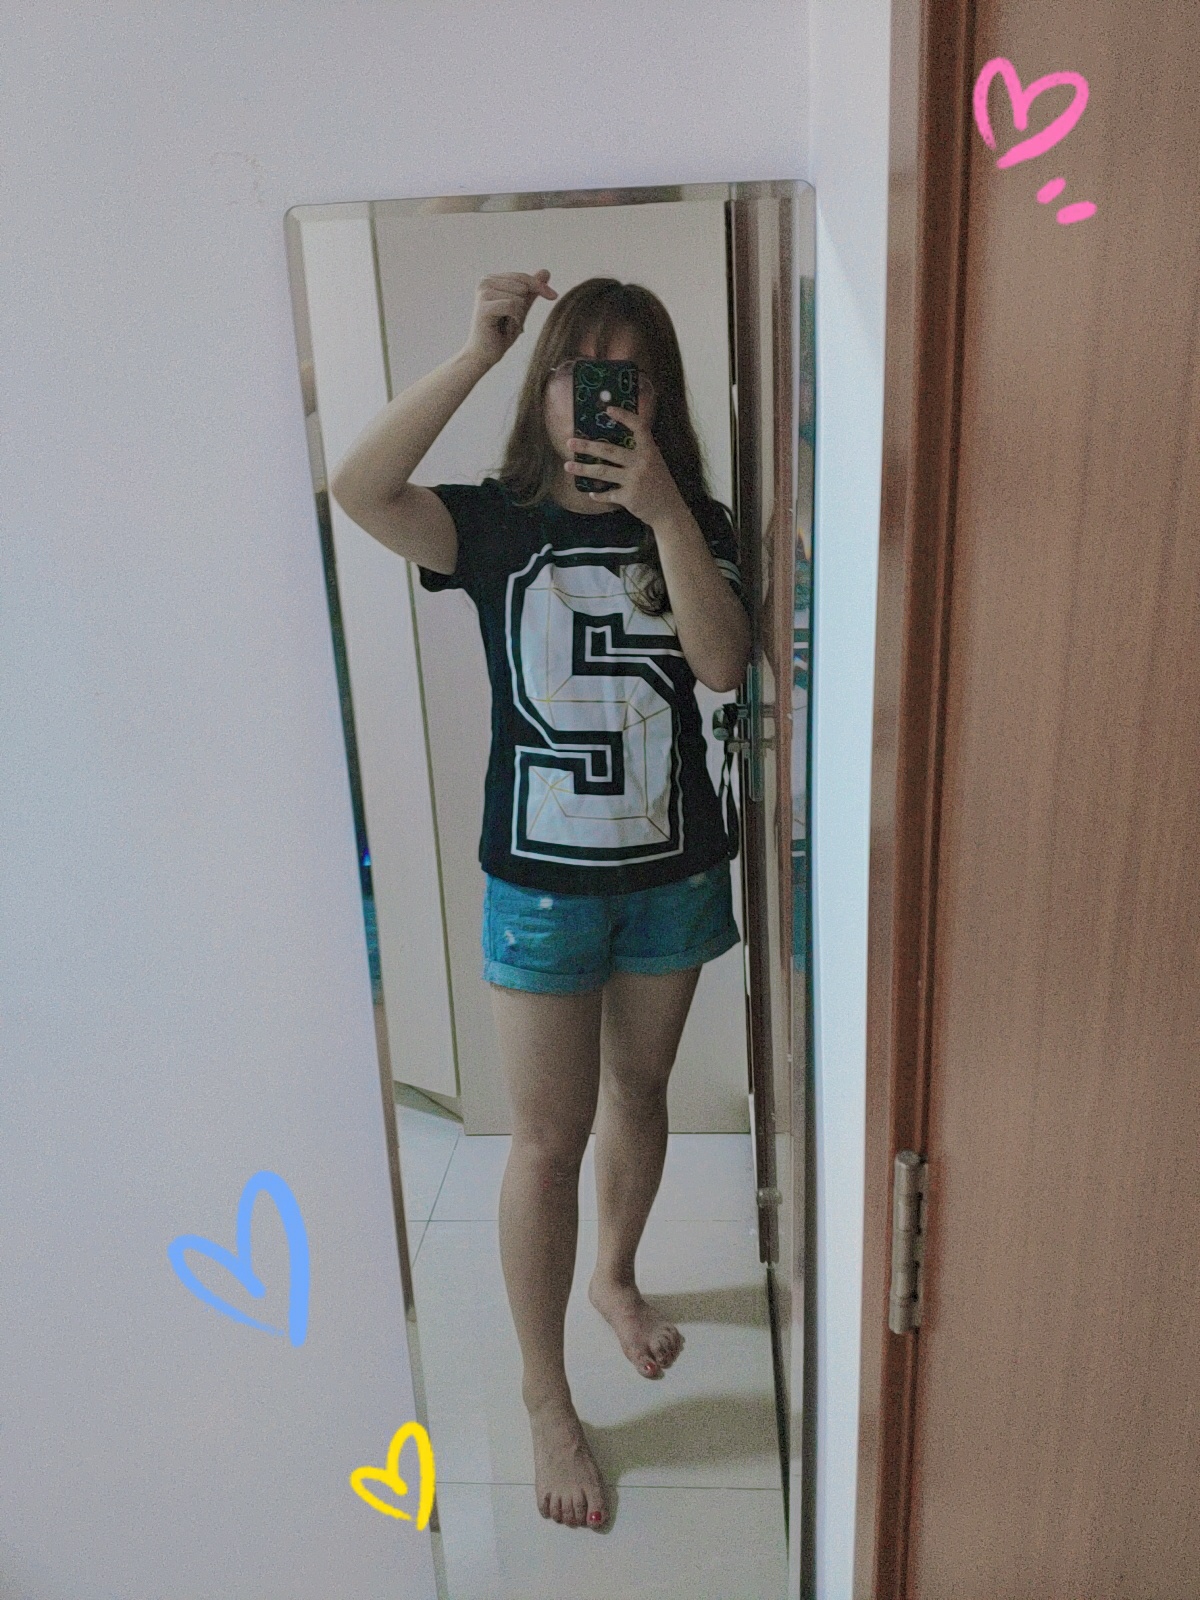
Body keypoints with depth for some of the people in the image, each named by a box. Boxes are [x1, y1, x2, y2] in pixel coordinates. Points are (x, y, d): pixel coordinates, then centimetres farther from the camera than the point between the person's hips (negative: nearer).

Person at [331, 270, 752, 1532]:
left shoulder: (692, 522, 0)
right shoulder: (494, 521, -6)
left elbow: (724, 664, -18)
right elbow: (358, 488, -26)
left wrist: (662, 510, -27)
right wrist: (476, 351, -31)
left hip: (673, 870, 3)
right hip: (540, 876, -2)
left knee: (638, 1089, 21)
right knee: (548, 1138, 5)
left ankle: (614, 1272, 49)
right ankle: (545, 1399, 25)